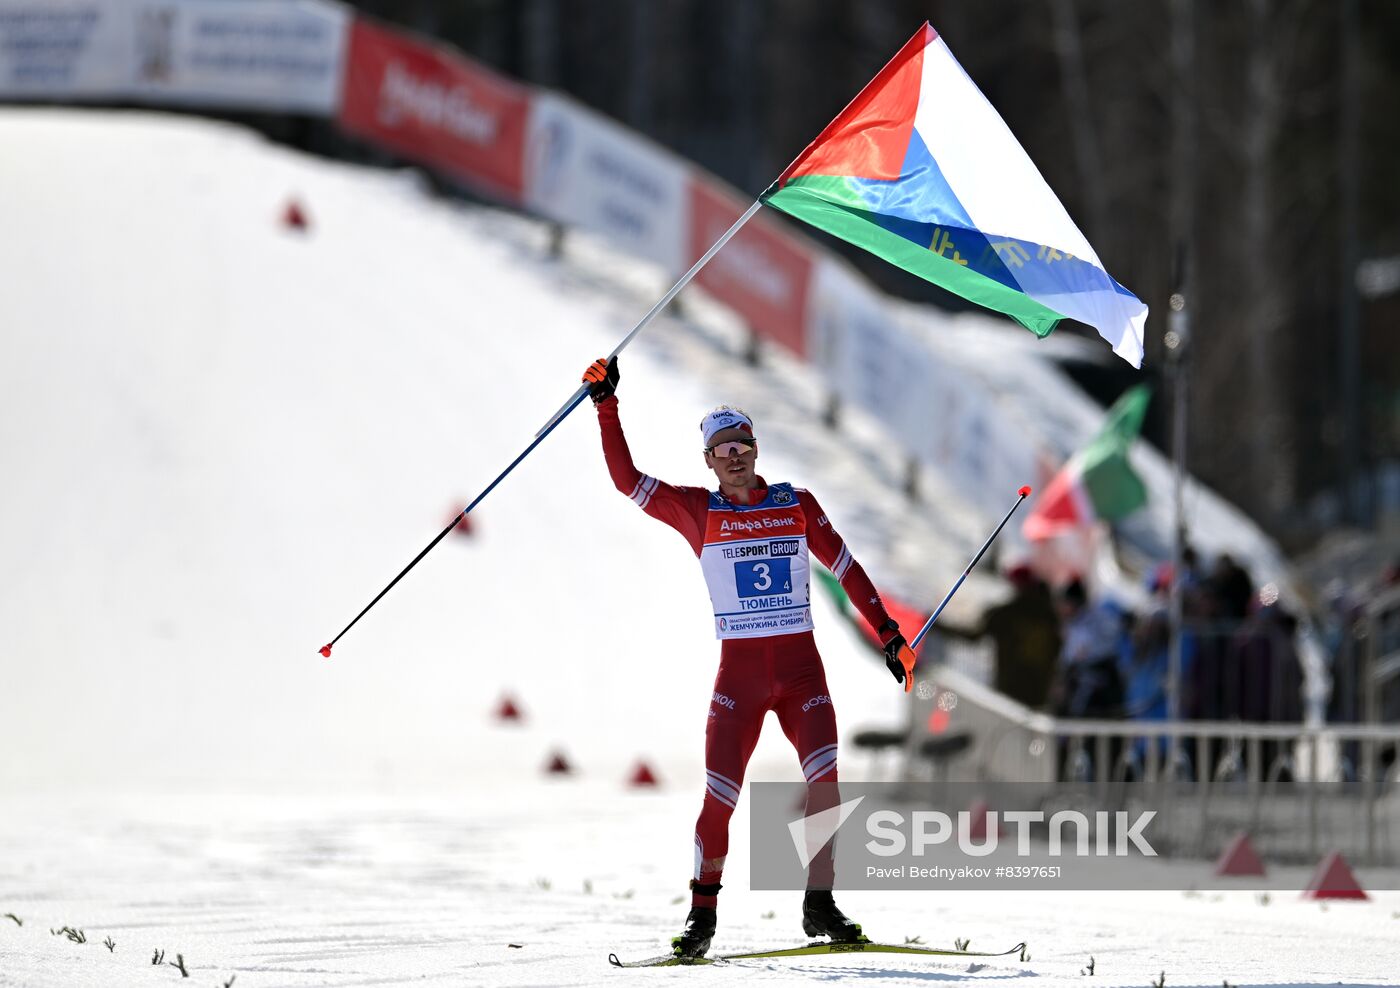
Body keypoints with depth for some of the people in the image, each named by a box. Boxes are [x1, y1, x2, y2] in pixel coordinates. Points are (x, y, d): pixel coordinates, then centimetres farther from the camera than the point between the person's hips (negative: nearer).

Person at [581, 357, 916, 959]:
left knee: (825, 779, -15)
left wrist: (887, 632, 9)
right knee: (719, 796, -8)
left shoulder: (796, 504, 8)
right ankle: (702, 914, 6)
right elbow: (626, 479, -1)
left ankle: (819, 905, -3)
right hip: (739, 671, -1)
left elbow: (845, 567, 12)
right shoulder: (697, 511, 4)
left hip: (801, 667, 1)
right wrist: (606, 405, -7)